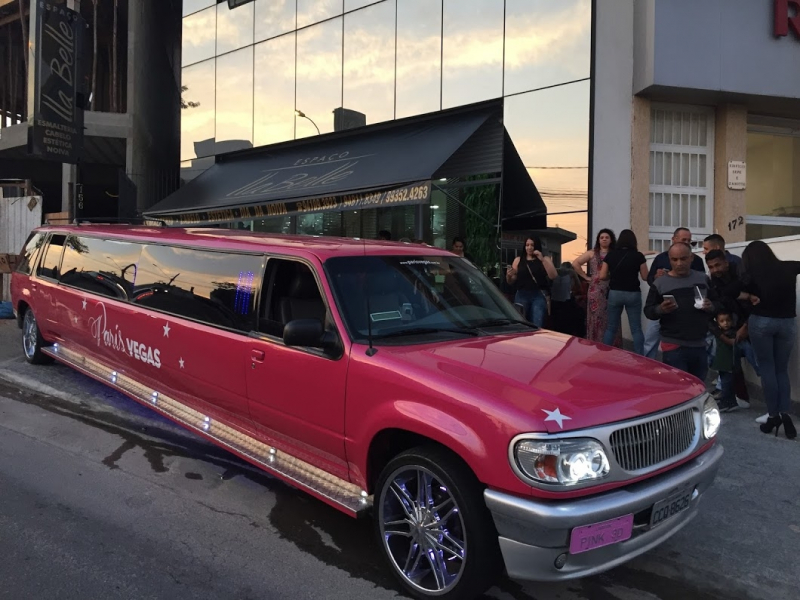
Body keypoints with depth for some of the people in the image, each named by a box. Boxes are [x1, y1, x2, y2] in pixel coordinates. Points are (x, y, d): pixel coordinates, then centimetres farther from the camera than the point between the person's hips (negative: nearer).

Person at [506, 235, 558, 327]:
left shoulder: (545, 259, 10)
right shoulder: (518, 260, 12)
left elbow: (553, 276, -5)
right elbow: (511, 281, 12)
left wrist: (542, 260, -12)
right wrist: (508, 275, -12)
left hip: (539, 296, -1)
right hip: (521, 296, 1)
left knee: (537, 326, -10)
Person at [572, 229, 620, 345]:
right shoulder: (592, 253, 8)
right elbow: (575, 263, 3)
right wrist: (586, 277, 1)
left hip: (612, 290, 1)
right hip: (596, 290, 0)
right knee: (597, 318, 1)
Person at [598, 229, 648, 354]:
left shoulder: (611, 254, -1)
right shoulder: (638, 256, -6)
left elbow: (602, 276, 0)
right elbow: (645, 277, 0)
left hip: (615, 293, 2)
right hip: (633, 294, -2)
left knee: (611, 327, 12)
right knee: (636, 328, 5)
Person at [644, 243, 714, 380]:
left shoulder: (703, 279, 8)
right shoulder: (660, 283, -3)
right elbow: (648, 311, -2)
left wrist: (711, 307, -7)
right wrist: (660, 309, -23)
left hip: (700, 345, 4)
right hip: (674, 347, -4)